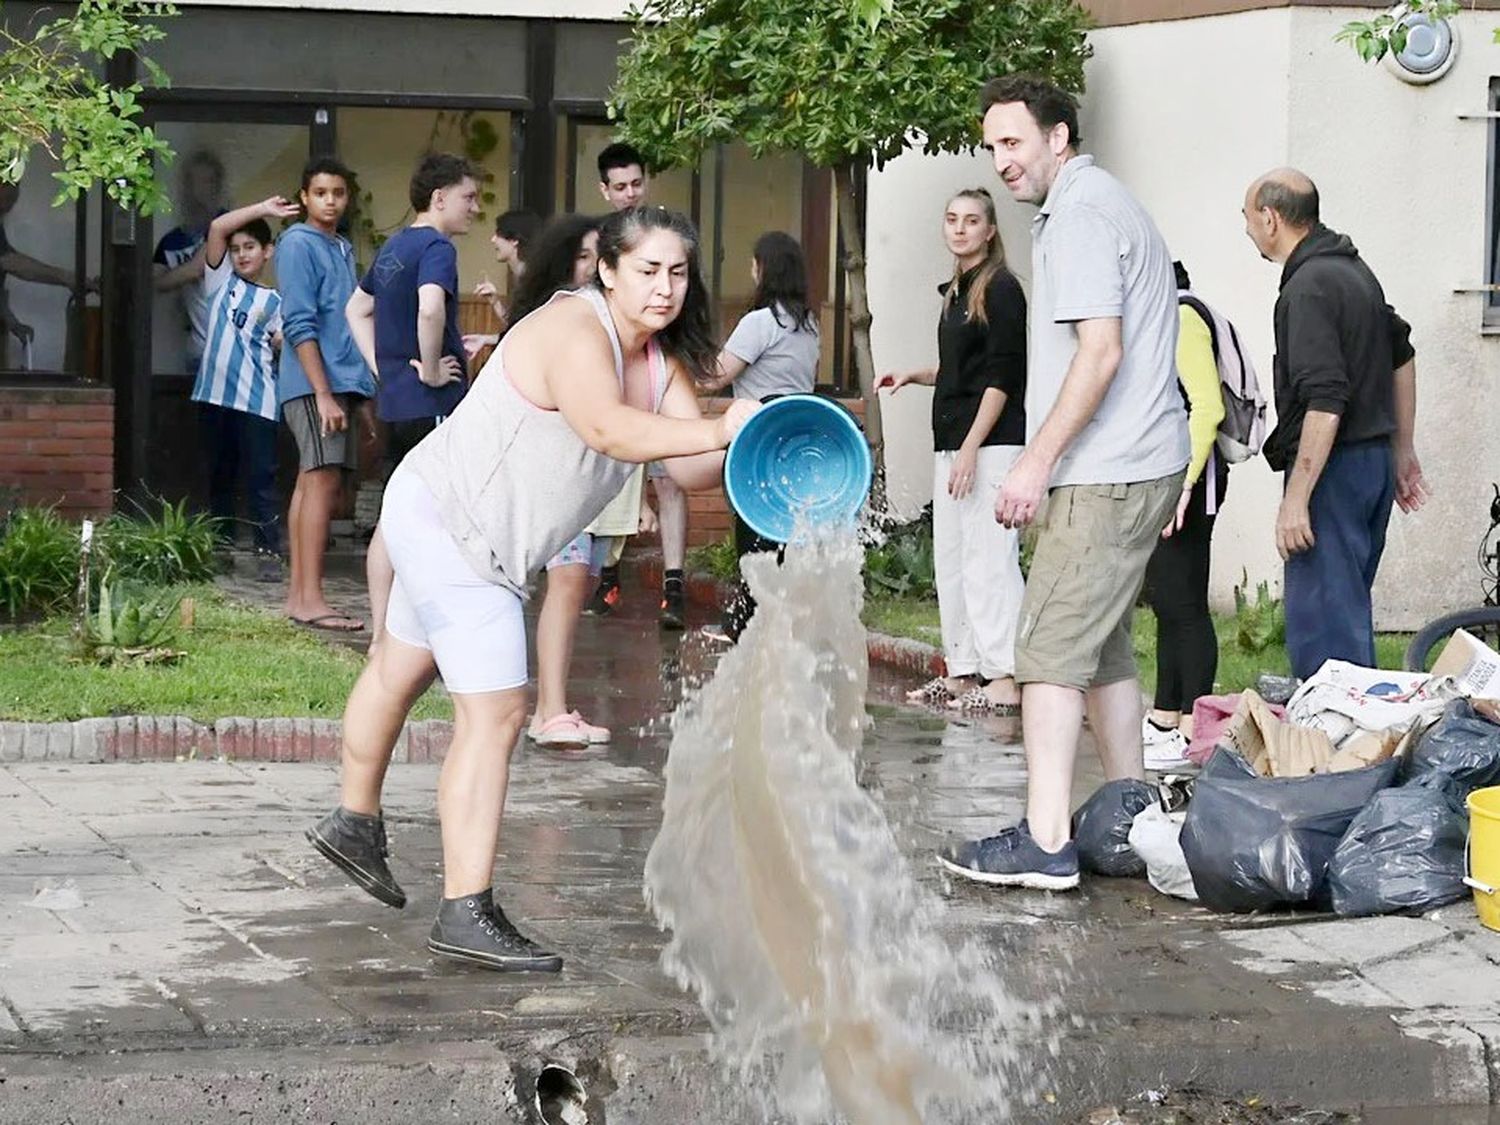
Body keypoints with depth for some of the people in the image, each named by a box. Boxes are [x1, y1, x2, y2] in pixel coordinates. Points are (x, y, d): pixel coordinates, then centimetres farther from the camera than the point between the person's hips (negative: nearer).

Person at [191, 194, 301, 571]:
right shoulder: (221, 280, 11)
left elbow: (282, 344, 5)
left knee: (261, 479, -5)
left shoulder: (274, 302, 11)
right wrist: (262, 210, -8)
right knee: (219, 478, 9)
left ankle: (269, 553, -7)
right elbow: (217, 228, -1)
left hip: (257, 401, -2)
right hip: (215, 394, 2)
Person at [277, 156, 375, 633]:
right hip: (314, 384, -8)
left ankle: (299, 594, 11)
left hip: (342, 382, 8)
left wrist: (360, 390, 18)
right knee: (322, 481, -13)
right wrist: (324, 393, -19)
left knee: (313, 482, 8)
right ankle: (310, 598, -16)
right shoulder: (298, 245, -7)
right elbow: (300, 325, -14)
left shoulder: (343, 249, 19)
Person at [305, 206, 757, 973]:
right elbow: (606, 428, -45)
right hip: (447, 522, -10)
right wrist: (718, 430, -52)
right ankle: (466, 915, -13)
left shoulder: (662, 360, 3)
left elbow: (692, 470, -8)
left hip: (447, 525, 11)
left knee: (400, 669, 30)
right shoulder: (573, 332, -25)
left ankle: (354, 822, 51)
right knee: (494, 714, -15)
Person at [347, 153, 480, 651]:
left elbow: (356, 309, 26)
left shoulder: (394, 246, 15)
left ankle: (380, 633, 14)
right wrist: (431, 370, -19)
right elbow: (430, 308, -32)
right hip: (434, 405, -9)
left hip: (393, 400, 9)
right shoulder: (436, 247, -13)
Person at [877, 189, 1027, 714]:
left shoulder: (1001, 289, -8)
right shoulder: (955, 292, 17)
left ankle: (1005, 679, -12)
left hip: (992, 444, -9)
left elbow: (1001, 376, -14)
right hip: (952, 443, 9)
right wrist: (914, 376, 13)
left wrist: (971, 449, -19)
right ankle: (962, 673, 15)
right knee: (950, 559, 10)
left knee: (988, 560, -12)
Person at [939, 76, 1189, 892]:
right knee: (1101, 646, 16)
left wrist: (1037, 461, -19)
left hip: (1105, 477, -11)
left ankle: (1045, 843, -15)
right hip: (1142, 466, 11)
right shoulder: (1105, 201, 21)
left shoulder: (1078, 215, -12)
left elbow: (1100, 352, -21)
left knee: (1050, 650, -12)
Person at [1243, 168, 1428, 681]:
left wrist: (1296, 499, -23)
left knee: (1320, 620, -8)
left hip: (1334, 467, -10)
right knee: (1348, 609, 17)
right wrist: (1403, 450, 32)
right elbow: (1402, 354, 25)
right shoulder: (1354, 268, 13)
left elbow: (1325, 403, -24)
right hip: (1374, 458, 10)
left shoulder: (1308, 288, -17)